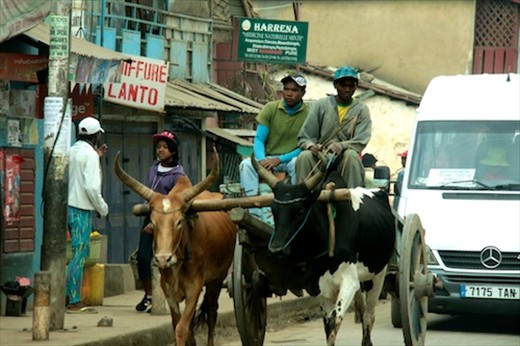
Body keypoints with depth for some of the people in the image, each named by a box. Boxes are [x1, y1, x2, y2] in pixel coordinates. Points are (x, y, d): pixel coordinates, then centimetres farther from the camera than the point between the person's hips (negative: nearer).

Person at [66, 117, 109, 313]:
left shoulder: (72, 151, 12)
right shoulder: (89, 154, -13)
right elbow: (91, 186, -20)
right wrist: (103, 208, -6)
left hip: (69, 206, 8)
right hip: (82, 209, -8)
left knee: (81, 252, 16)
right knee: (79, 254, -5)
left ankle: (68, 296, 17)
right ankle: (74, 302, -4)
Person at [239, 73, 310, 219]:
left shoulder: (308, 114, -3)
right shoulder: (271, 108, 4)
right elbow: (259, 140, 2)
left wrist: (279, 159, -20)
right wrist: (262, 160, -20)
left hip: (291, 158, -2)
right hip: (268, 157, 2)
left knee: (297, 163, -37)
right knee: (246, 164, -27)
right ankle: (253, 214, -37)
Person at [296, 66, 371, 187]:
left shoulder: (362, 110, 9)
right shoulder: (320, 105, 10)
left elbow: (361, 141, -4)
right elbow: (304, 138, 7)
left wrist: (342, 146, -26)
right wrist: (311, 146, -18)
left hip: (344, 161, 0)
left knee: (351, 155, -34)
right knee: (304, 156, -31)